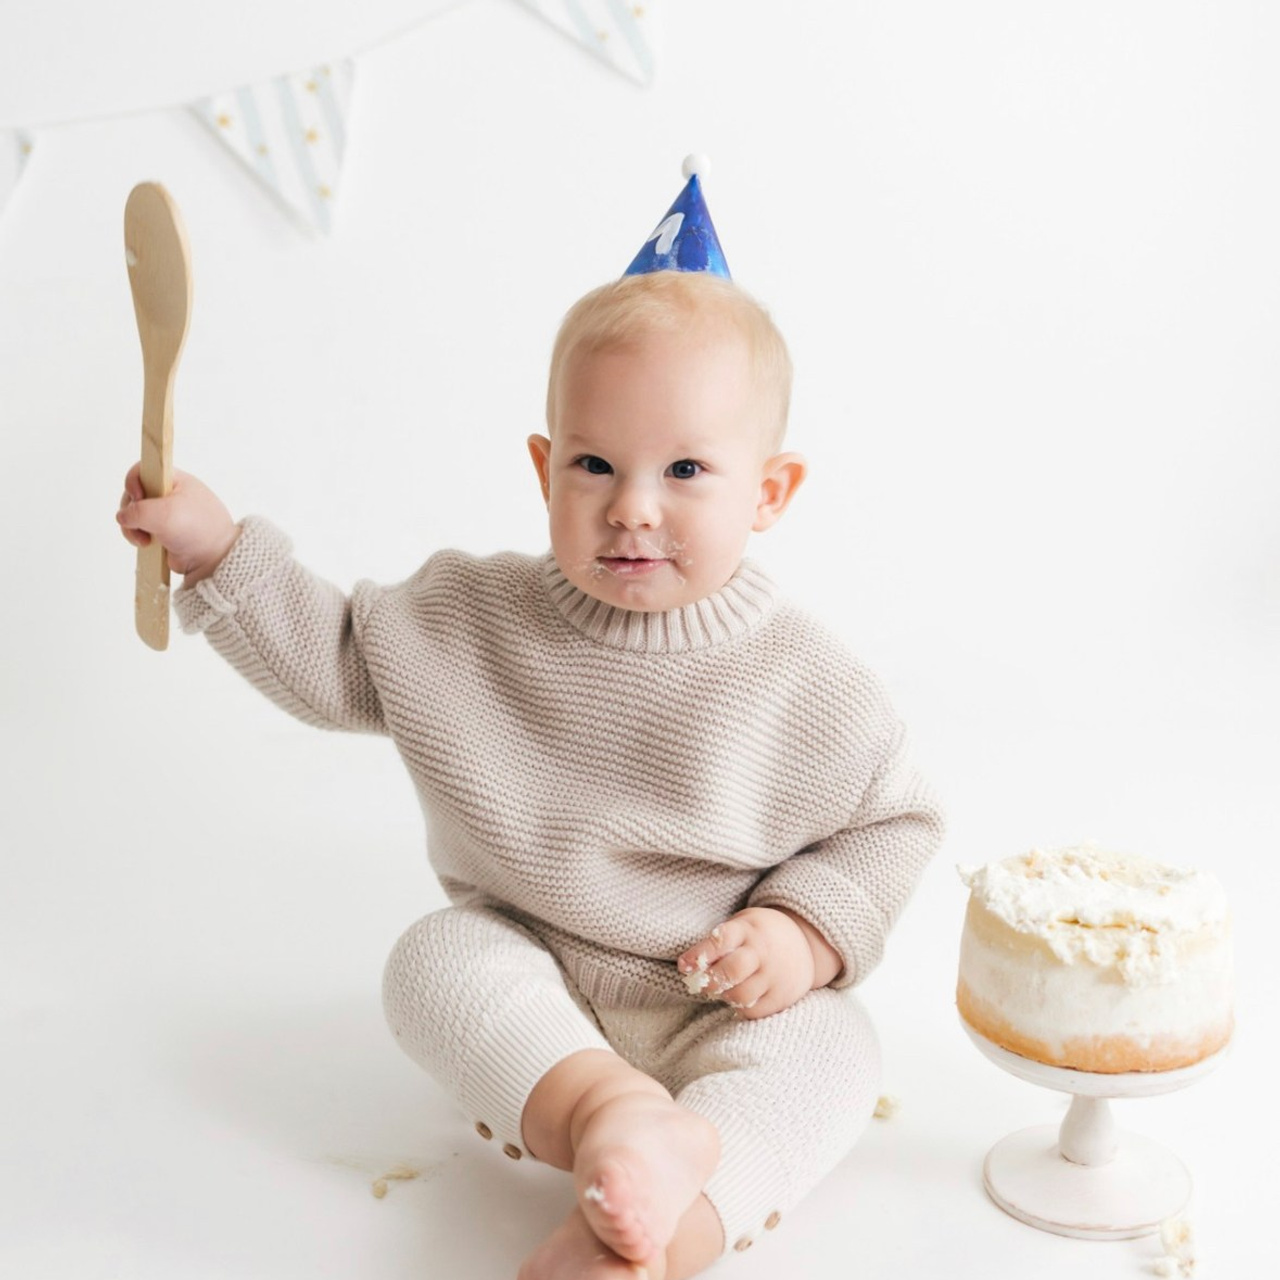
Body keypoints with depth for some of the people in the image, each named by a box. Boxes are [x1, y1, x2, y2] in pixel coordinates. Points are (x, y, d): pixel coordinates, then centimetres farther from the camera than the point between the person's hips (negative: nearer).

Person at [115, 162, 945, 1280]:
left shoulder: (810, 686, -12)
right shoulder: (472, 619, -5)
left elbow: (895, 821, -1)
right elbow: (335, 657, 5)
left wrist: (807, 935, -16)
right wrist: (216, 549, -4)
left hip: (723, 1013, -1)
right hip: (532, 1002, 2)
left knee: (833, 1046, -28)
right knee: (436, 956, -26)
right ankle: (617, 1117, -45)